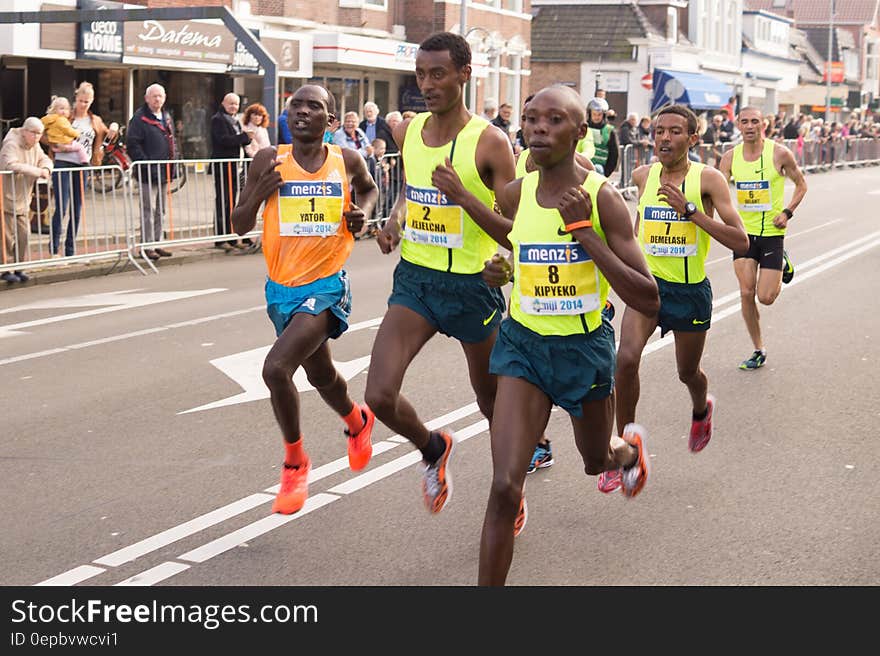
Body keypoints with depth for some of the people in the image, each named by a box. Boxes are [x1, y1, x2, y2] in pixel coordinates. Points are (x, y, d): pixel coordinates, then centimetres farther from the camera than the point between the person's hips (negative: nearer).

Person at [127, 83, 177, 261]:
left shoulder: (166, 117, 15)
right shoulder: (140, 118, -10)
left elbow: (172, 141, 24)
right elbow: (132, 143, -15)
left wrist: (173, 162, 13)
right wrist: (145, 164, -18)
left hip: (164, 173, 8)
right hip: (148, 173, -8)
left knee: (160, 211, 14)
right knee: (148, 211, -4)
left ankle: (157, 243, 22)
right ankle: (147, 246, 0)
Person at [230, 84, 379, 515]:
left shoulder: (347, 161, -3)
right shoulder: (269, 161, -4)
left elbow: (368, 189, 21)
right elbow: (239, 226, 0)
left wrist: (363, 212, 1)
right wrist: (258, 193, -18)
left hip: (326, 285, -3)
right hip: (282, 287, 3)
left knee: (275, 368, -22)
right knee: (320, 375, 23)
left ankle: (295, 462, 0)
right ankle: (358, 421, 56)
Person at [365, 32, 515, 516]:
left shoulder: (488, 142, -14)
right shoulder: (407, 131, 2)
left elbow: (514, 232, -16)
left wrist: (461, 194, -28)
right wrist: (394, 219, 4)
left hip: (471, 285, -4)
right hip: (414, 277, 4)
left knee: (493, 403, 14)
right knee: (379, 397, -11)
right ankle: (433, 450, 22)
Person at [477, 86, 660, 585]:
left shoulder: (603, 198, -16)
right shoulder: (514, 196, -5)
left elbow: (649, 301, -22)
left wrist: (584, 229, -26)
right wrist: (498, 270, 1)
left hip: (585, 347, -1)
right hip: (523, 343, 2)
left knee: (597, 461, 26)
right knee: (505, 487, -13)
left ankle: (630, 447, 64)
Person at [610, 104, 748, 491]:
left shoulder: (708, 179, -13)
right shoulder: (644, 176, 0)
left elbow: (741, 242, -22)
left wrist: (689, 209, -28)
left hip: (691, 291, -2)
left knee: (688, 373, 15)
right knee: (626, 358, -20)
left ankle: (702, 410, 53)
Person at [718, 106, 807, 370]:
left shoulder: (779, 153, -10)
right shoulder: (730, 157, -1)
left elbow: (801, 184, 2)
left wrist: (787, 212, -10)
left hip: (772, 232, -3)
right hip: (744, 232, 3)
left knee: (766, 297, -4)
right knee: (746, 294, -1)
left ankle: (783, 265, 30)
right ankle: (758, 351, 14)